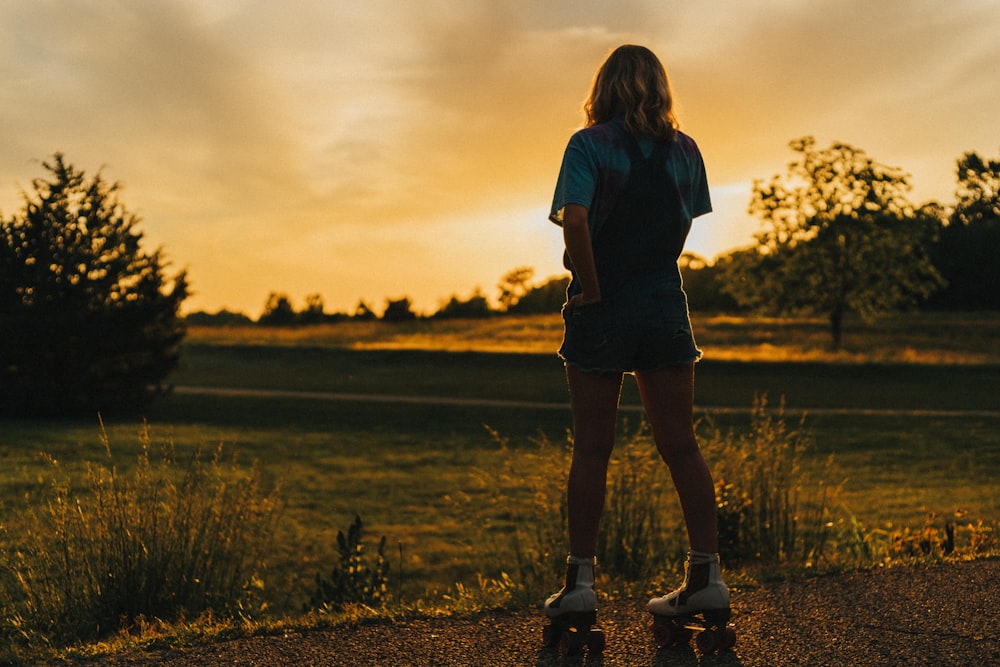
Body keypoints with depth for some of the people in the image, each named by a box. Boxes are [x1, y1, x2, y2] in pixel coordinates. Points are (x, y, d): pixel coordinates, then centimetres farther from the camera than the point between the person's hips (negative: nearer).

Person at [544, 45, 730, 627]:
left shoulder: (590, 144, -7)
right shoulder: (685, 151, 6)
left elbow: (575, 218, -21)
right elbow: (684, 228, 8)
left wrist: (592, 289, -14)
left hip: (602, 309, -3)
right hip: (666, 305, 3)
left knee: (592, 448, 3)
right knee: (680, 445, 7)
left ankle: (581, 582, 8)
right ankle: (708, 575, 8)